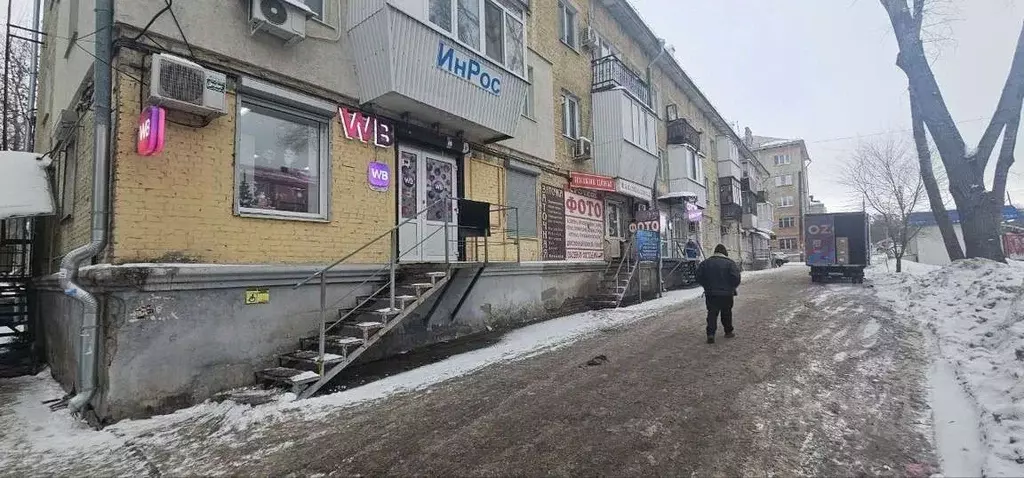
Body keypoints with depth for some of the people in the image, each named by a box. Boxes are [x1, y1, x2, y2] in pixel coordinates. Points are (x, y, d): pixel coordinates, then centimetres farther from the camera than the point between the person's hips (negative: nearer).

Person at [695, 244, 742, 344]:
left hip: (710, 293, 1)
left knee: (712, 313, 2)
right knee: (726, 313, 15)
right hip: (726, 294, -1)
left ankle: (710, 334, -12)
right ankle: (728, 332, 27)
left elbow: (699, 277, 2)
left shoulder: (706, 263, 1)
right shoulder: (730, 263, -6)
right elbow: (736, 278, -12)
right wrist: (732, 287, 7)